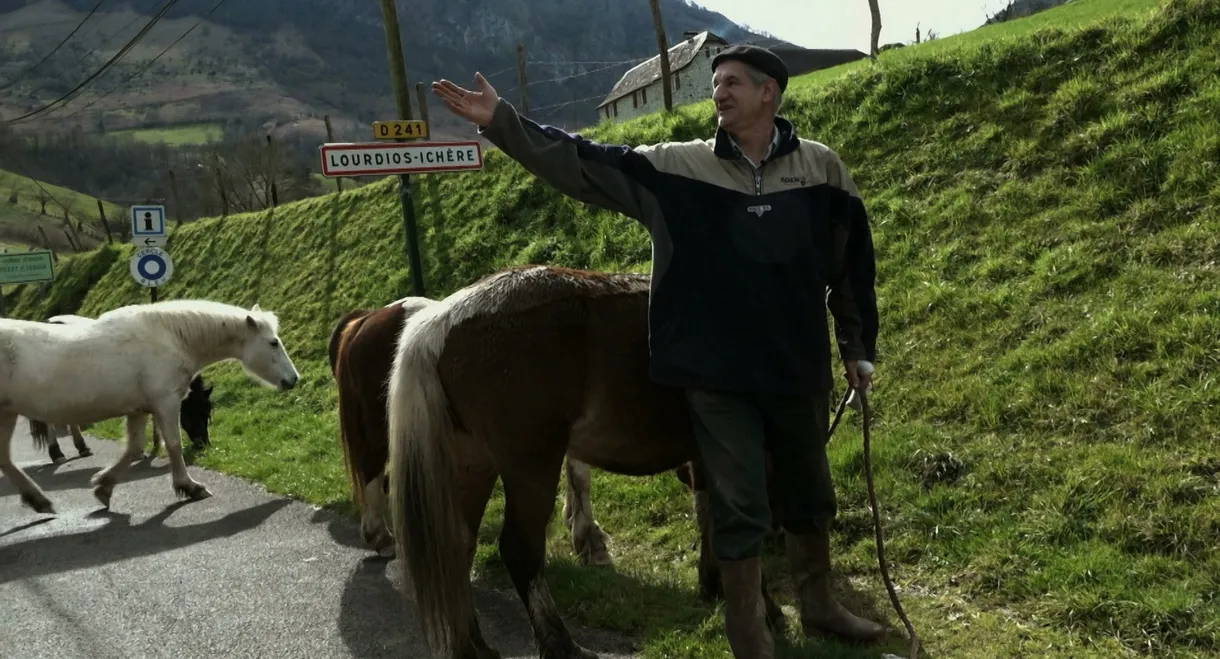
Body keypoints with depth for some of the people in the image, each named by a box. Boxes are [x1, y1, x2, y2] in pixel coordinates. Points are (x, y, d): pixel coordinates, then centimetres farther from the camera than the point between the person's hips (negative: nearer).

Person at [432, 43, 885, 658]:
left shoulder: (821, 166, -2)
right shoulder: (674, 167, -5)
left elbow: (852, 261, 7)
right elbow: (580, 163, -9)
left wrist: (859, 347, 10)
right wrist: (501, 121, -19)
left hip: (801, 370, 2)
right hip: (717, 377, -2)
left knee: (810, 495, 20)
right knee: (740, 510, 2)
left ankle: (819, 607, 42)